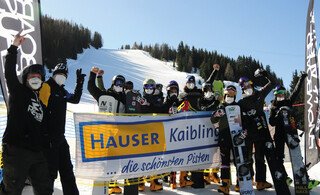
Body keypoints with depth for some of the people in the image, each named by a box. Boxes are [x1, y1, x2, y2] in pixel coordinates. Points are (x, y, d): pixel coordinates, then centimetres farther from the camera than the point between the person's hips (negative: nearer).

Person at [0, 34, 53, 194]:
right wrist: (14, 48, -14)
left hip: (37, 152, 6)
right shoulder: (18, 93, 5)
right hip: (16, 149, -6)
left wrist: (46, 147, 16)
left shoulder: (41, 100, 20)